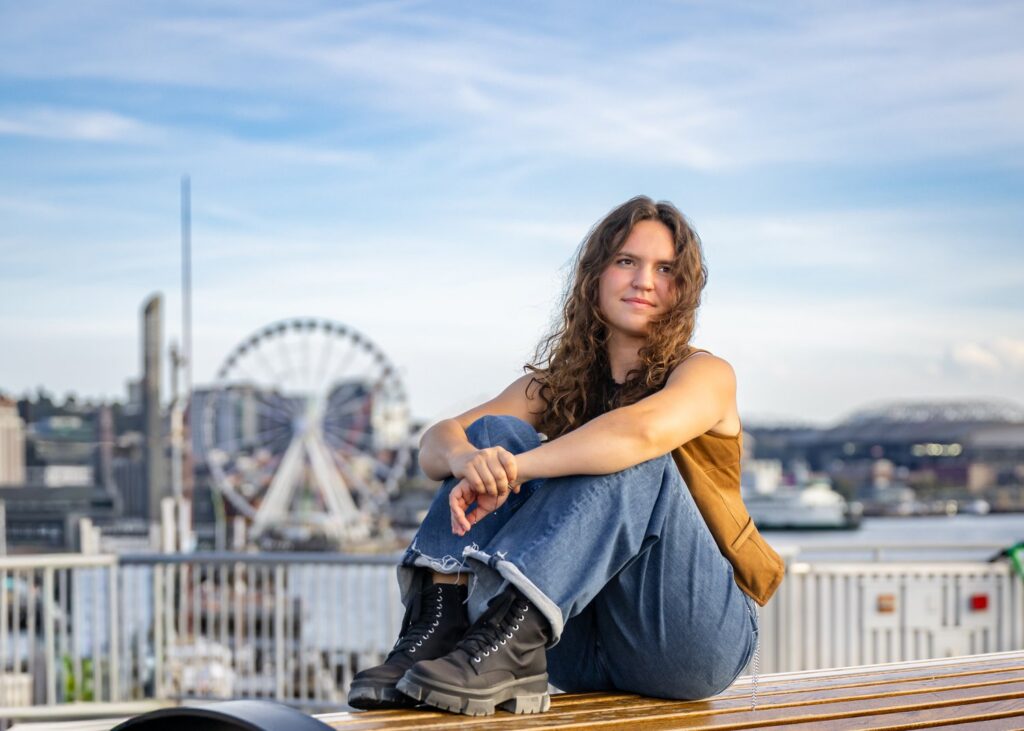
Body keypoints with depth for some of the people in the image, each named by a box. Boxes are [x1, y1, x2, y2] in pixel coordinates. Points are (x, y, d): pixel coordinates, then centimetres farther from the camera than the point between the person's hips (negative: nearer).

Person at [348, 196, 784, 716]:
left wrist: (514, 467, -34)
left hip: (691, 640, -4)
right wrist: (466, 457, -29)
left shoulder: (705, 375, -3)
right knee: (494, 432, -10)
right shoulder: (555, 384, 11)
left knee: (629, 458, -27)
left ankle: (507, 642, -43)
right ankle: (437, 627, -31)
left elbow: (643, 430, -28)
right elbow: (437, 441, -5)